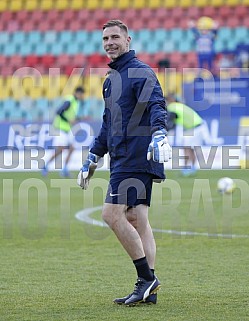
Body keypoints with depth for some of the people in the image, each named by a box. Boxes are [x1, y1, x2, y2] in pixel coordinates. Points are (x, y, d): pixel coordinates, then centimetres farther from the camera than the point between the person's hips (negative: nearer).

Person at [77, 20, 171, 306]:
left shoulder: (140, 73, -7)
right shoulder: (111, 79, 21)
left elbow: (156, 105, -23)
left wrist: (158, 134, -41)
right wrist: (93, 157, 33)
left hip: (136, 156, -9)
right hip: (123, 159, 9)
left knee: (112, 214, -14)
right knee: (137, 220, 6)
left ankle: (147, 277, -8)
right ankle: (148, 289, 5)